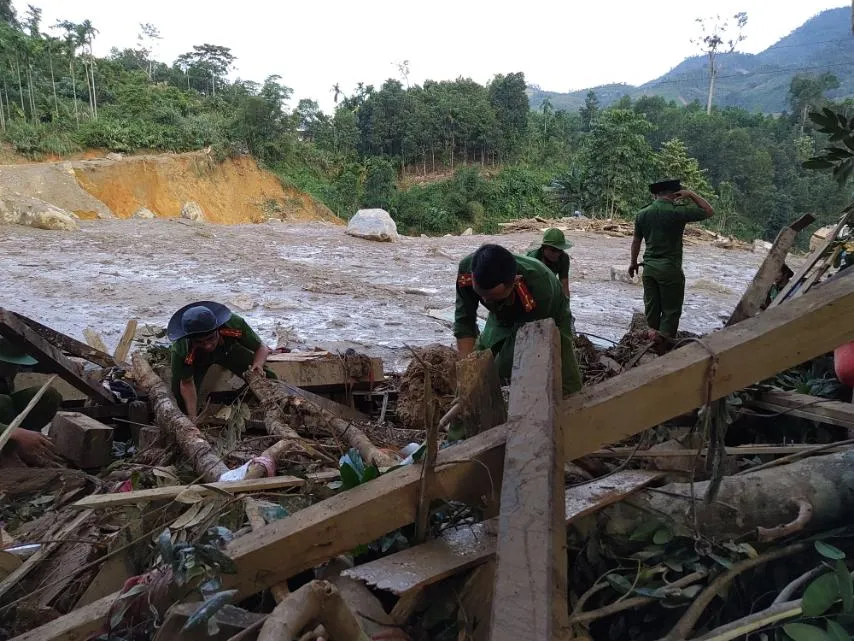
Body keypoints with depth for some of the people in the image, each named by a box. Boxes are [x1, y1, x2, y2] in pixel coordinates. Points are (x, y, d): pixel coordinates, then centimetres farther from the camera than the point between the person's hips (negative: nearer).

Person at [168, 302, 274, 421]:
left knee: (268, 378, -10)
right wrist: (193, 417, -28)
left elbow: (261, 348, -24)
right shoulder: (181, 350, -40)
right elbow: (187, 384, -23)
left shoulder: (234, 324, -40)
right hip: (198, 362, -1)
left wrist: (258, 365, -44)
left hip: (228, 350, 1)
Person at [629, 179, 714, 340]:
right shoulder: (678, 212, -13)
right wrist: (691, 195, 0)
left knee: (651, 307, 14)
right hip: (670, 269, -5)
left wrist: (633, 263, 23)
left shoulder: (643, 214, 2)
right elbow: (709, 212, -3)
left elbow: (636, 241, 11)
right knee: (671, 310, 5)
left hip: (649, 267, 5)